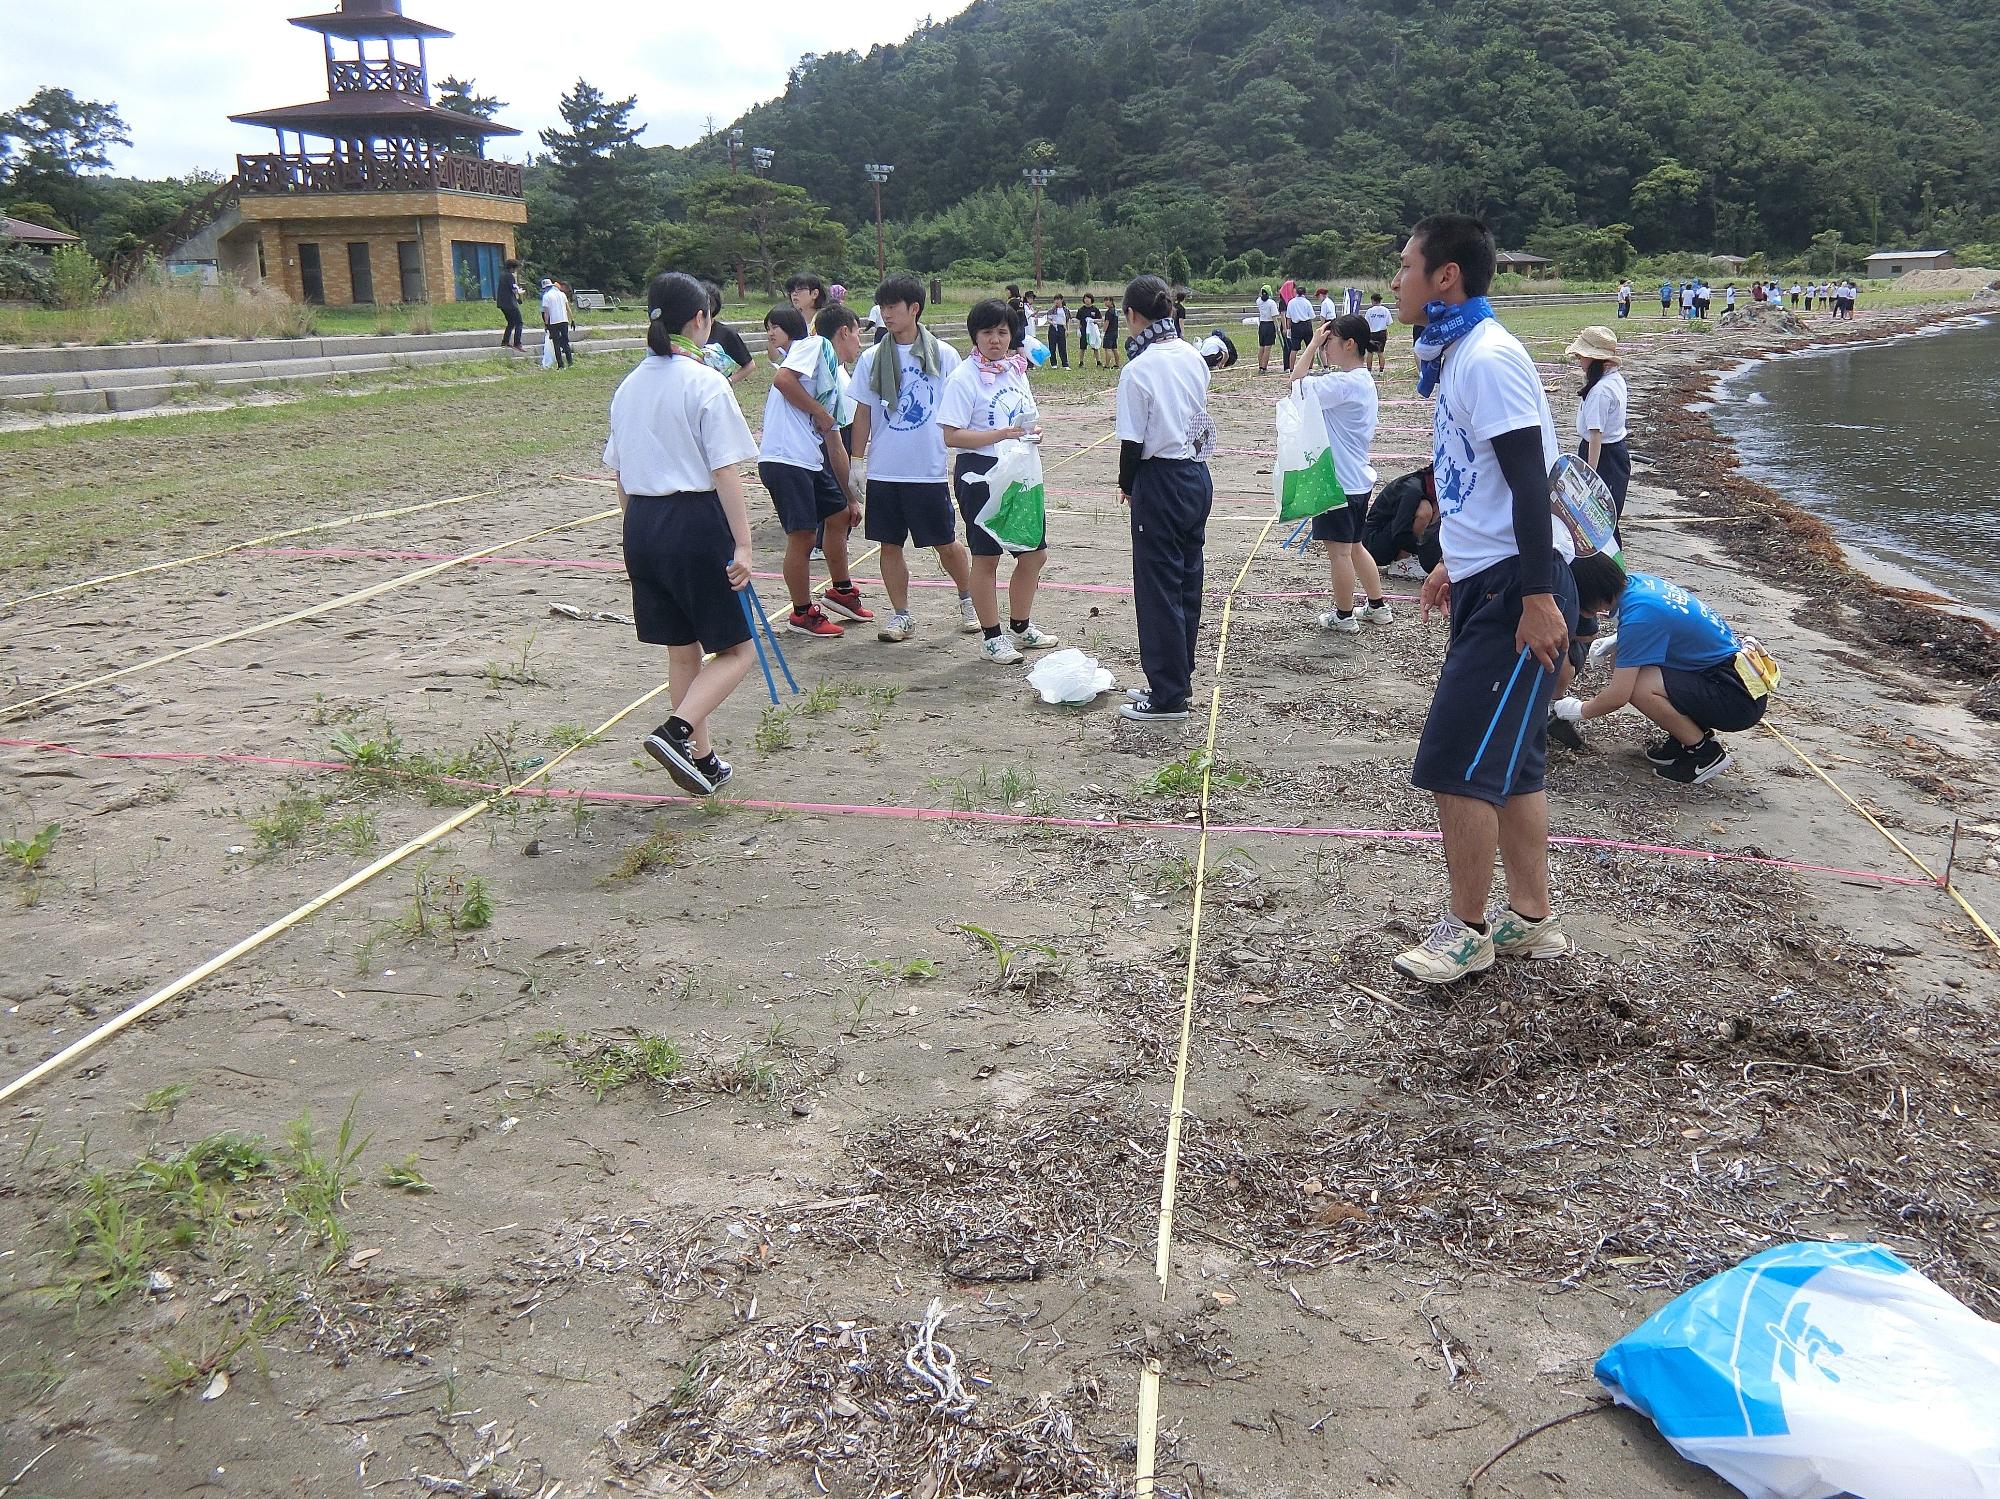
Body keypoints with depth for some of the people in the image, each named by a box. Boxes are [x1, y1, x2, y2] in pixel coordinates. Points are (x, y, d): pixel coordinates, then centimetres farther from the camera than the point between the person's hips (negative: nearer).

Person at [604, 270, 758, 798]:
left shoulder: (629, 386, 10)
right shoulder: (706, 383, -10)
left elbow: (620, 475, 15)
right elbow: (725, 472, -15)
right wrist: (742, 544, -14)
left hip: (640, 522, 7)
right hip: (696, 521, -7)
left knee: (682, 650, 17)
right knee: (736, 650, 3)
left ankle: (701, 758, 25)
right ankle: (677, 731, -17)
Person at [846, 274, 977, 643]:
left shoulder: (943, 355, -1)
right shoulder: (871, 359, 5)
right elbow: (863, 414, 9)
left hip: (930, 470, -2)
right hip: (884, 471, 2)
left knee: (946, 543, 5)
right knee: (889, 544, 6)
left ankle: (968, 600, 29)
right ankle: (900, 615, 18)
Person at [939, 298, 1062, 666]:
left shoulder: (1015, 370, 11)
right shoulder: (964, 377, -11)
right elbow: (952, 436, -17)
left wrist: (1030, 433, 0)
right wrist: (1001, 435, -24)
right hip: (981, 473, -7)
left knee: (1035, 554, 13)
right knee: (986, 558, 3)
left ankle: (1020, 627, 31)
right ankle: (992, 638, 15)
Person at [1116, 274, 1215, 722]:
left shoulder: (1138, 369, -16)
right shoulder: (1193, 357, 5)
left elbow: (1133, 440, -15)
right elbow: (1200, 418, 11)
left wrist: (1126, 484, 2)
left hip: (1160, 480, -8)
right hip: (1199, 476, 8)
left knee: (1158, 589, 1)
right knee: (1186, 583, 14)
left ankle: (1168, 698, 6)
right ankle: (1175, 681, 27)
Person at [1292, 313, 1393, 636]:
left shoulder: (1344, 383, -21)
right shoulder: (1365, 381, 11)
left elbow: (1297, 383, -23)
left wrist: (1314, 343, -15)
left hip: (1339, 482, -10)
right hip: (1358, 478, 10)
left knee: (1339, 550, 3)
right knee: (1354, 547, 21)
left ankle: (1344, 617, 14)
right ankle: (1377, 607, 29)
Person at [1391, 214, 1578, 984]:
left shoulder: (1489, 357, -16)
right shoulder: (1455, 356, 14)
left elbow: (1530, 481, -21)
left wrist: (1539, 597, -23)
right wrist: (1457, 562, 27)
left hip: (1516, 588, -10)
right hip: (1485, 581, 10)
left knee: (1457, 761, -5)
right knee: (1507, 760, 14)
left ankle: (1466, 930, 9)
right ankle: (1531, 919, 25)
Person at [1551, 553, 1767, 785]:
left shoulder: (1638, 614, -25)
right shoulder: (1639, 581, 1)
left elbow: (1618, 697, -22)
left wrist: (1580, 711, -3)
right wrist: (1615, 641, 12)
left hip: (1742, 699, -9)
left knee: (1637, 686, -26)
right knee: (1622, 661, 5)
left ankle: (1706, 754, -6)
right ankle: (1688, 734, 13)